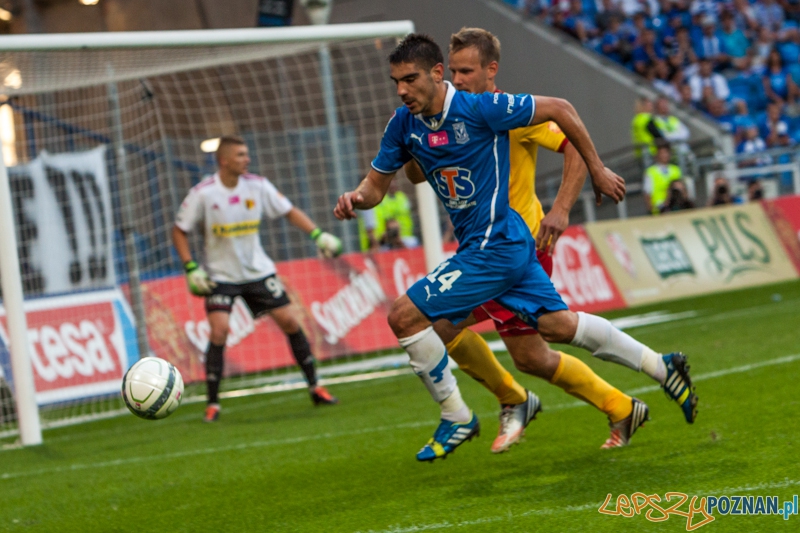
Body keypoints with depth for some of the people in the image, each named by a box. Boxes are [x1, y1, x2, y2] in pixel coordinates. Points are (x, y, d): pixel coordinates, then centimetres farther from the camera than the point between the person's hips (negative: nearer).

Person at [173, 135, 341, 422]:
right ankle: (213, 404, -7)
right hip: (221, 276, -3)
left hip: (258, 270, 3)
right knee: (219, 330, -18)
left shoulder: (257, 186, -4)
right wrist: (191, 268, -14)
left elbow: (289, 212, 5)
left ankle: (315, 388, 15)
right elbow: (179, 231, -5)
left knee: (289, 321, 0)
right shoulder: (202, 194, -13)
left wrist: (318, 235, -6)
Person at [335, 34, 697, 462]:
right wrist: (356, 198, -15)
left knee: (404, 317, -12)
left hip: (495, 246, -8)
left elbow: (560, 110, -12)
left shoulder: (479, 109, -20)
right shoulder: (403, 125, 0)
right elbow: (377, 183, 9)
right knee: (558, 326, 15)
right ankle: (661, 366, 28)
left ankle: (456, 418, 3)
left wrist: (597, 170, -3)